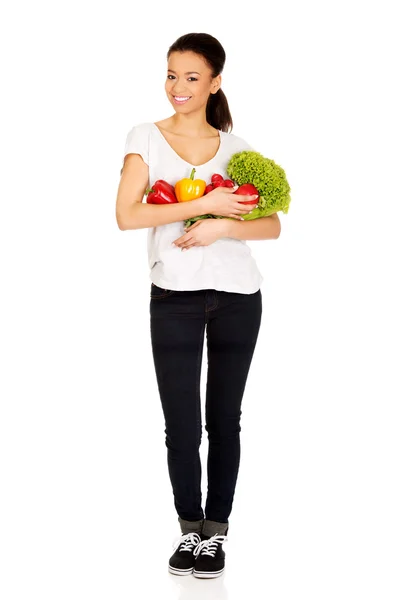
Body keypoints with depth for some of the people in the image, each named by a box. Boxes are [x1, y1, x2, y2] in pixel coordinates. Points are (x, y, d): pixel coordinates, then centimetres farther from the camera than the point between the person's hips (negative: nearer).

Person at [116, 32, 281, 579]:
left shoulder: (236, 148, 7)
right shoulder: (146, 138, 2)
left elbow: (271, 225, 3)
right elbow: (127, 215, -11)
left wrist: (221, 226, -15)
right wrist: (206, 203, -15)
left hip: (236, 295, 2)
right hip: (174, 297, -1)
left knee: (224, 419, 7)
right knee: (181, 423, 0)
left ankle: (217, 533, 19)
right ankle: (189, 531, 18)